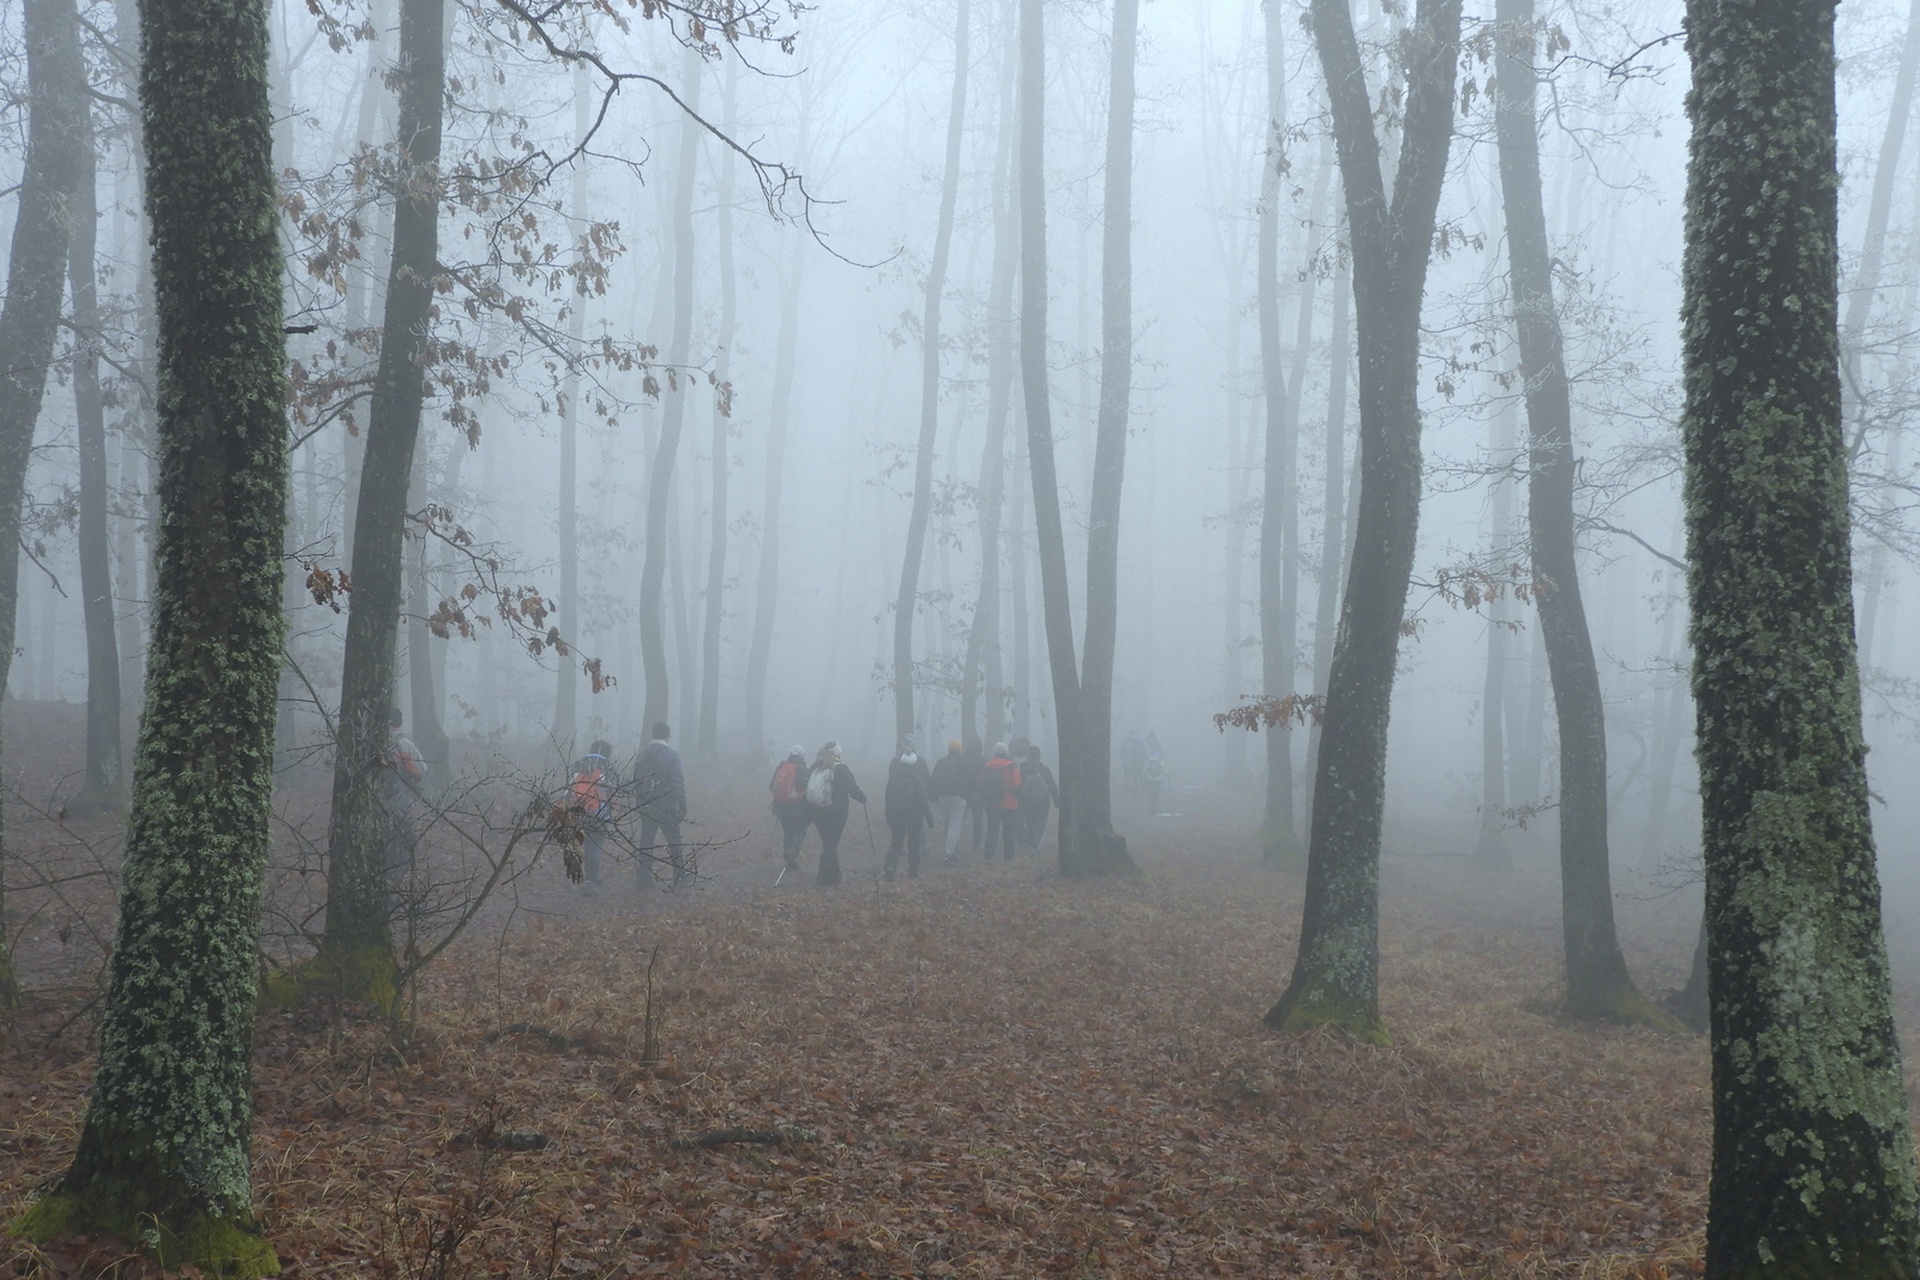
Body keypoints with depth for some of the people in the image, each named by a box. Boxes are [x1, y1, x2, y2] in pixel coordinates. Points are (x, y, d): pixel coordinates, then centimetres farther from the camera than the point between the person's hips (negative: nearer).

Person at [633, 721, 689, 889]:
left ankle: (644, 878, 11)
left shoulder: (642, 754, 2)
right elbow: (677, 782, -13)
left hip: (646, 807, 4)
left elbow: (635, 781, 7)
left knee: (646, 842, 10)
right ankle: (681, 877, 9)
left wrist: (638, 803, 16)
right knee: (674, 843, 6)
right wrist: (682, 806, -6)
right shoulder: (671, 755, -12)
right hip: (667, 806, -4)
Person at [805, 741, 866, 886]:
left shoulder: (815, 769, 3)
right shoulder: (841, 769, -12)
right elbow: (853, 789, -9)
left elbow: (808, 790, 8)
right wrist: (864, 798, 10)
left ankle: (832, 876, 25)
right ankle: (825, 879, 5)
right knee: (831, 844, 3)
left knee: (828, 843, 16)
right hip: (836, 814, -5)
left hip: (818, 813, 5)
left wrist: (810, 809, 19)